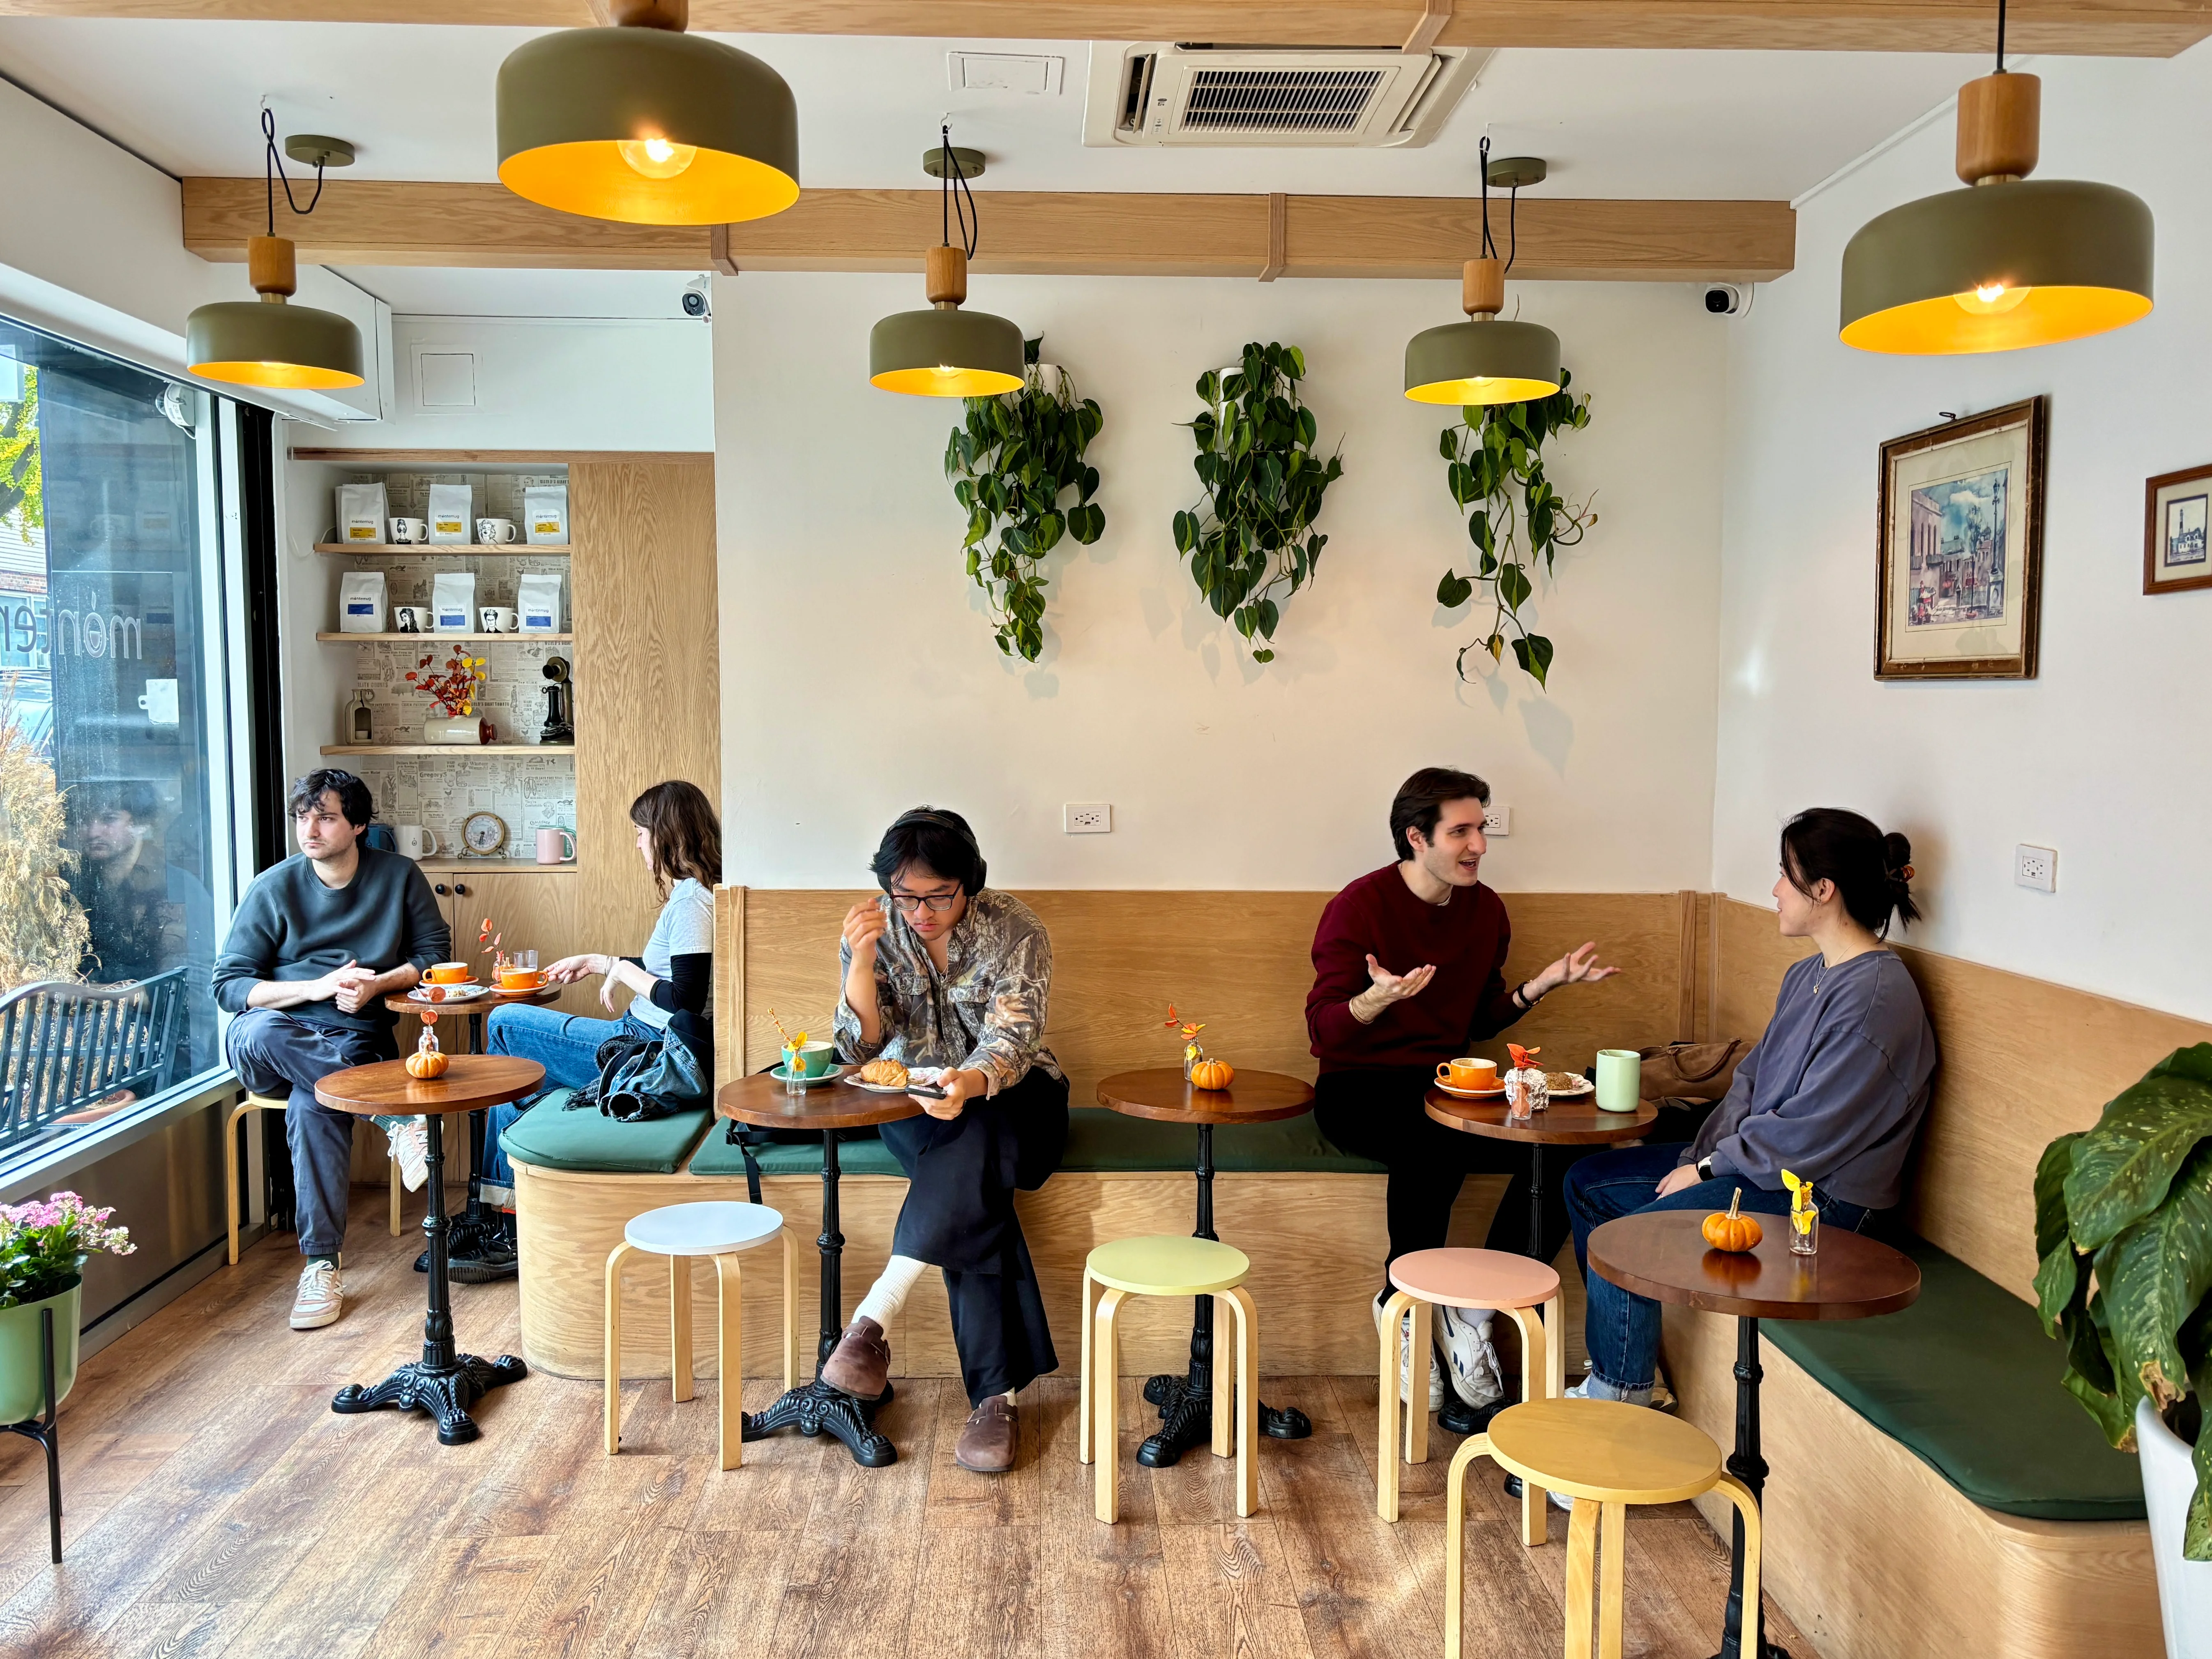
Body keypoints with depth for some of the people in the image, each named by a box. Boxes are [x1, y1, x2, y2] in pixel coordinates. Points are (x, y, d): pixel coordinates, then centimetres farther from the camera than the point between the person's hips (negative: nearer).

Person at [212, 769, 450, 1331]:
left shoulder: (399, 877, 5)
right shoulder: (273, 888, 2)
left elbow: (435, 953, 8)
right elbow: (229, 985, -2)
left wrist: (376, 984, -11)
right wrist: (318, 988, -16)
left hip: (356, 1040, -1)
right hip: (279, 1043, 1)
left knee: (313, 1104, -35)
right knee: (258, 1031, -37)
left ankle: (322, 1265, -27)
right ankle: (399, 1113, -36)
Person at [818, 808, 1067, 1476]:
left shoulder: (1016, 932, -14)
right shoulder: (874, 933, -8)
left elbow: (1010, 1043, -23)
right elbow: (861, 1050, -14)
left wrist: (970, 1085, -47)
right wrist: (862, 960, -31)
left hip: (1009, 1094, -1)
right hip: (913, 1099, 1)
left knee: (971, 1142, -37)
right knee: (975, 1191, -31)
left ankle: (871, 1321, -34)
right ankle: (995, 1396, -31)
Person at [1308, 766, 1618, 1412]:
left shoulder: (1486, 910, 9)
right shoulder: (1361, 906, -9)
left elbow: (1479, 1021, 16)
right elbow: (1325, 1029, -12)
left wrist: (1545, 983, 2)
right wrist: (1376, 1000, -33)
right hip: (1360, 1087, -5)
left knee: (1559, 1147, -21)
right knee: (1432, 1143, -38)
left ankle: (1474, 1308, -5)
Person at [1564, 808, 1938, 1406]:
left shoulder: (1876, 998, -23)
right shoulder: (1810, 974, 9)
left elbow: (1807, 1136, -23)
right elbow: (1752, 1077, 14)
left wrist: (1708, 1169, -13)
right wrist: (1702, 1153, 0)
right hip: (1759, 1161, 10)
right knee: (1587, 1183, 8)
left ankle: (1619, 1395, -1)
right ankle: (1626, 1351, 17)